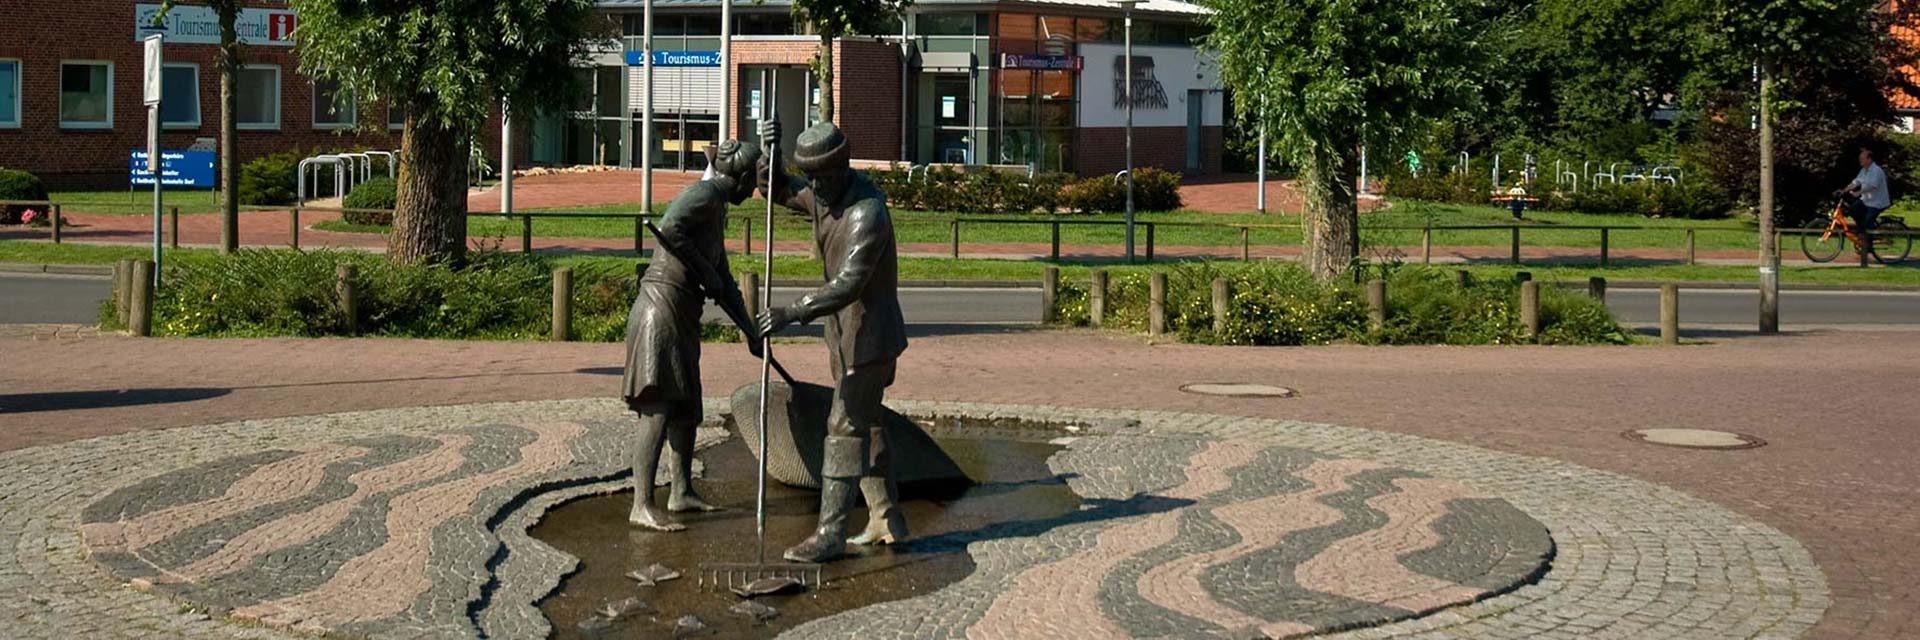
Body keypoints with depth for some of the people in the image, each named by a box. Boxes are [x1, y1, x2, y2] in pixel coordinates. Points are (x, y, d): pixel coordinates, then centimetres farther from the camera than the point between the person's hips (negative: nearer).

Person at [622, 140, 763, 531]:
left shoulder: (716, 211, 22)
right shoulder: (705, 194, -8)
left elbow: (725, 283, 26)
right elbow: (670, 228, -28)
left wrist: (750, 333, 26)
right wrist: (706, 272, -17)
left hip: (680, 316, 10)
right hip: (662, 307, -10)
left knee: (687, 407, 17)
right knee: (659, 410, -13)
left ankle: (682, 493, 29)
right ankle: (642, 506, -13)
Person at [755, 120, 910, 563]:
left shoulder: (867, 213, -27)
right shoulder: (825, 194, 2)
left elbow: (847, 285, -34)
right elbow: (779, 192, 16)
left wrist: (791, 314, -41)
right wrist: (769, 151, -5)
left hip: (870, 335, -9)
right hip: (846, 331, 9)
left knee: (845, 427, -10)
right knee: (865, 424, 14)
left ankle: (830, 533, -8)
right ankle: (886, 520, 23)